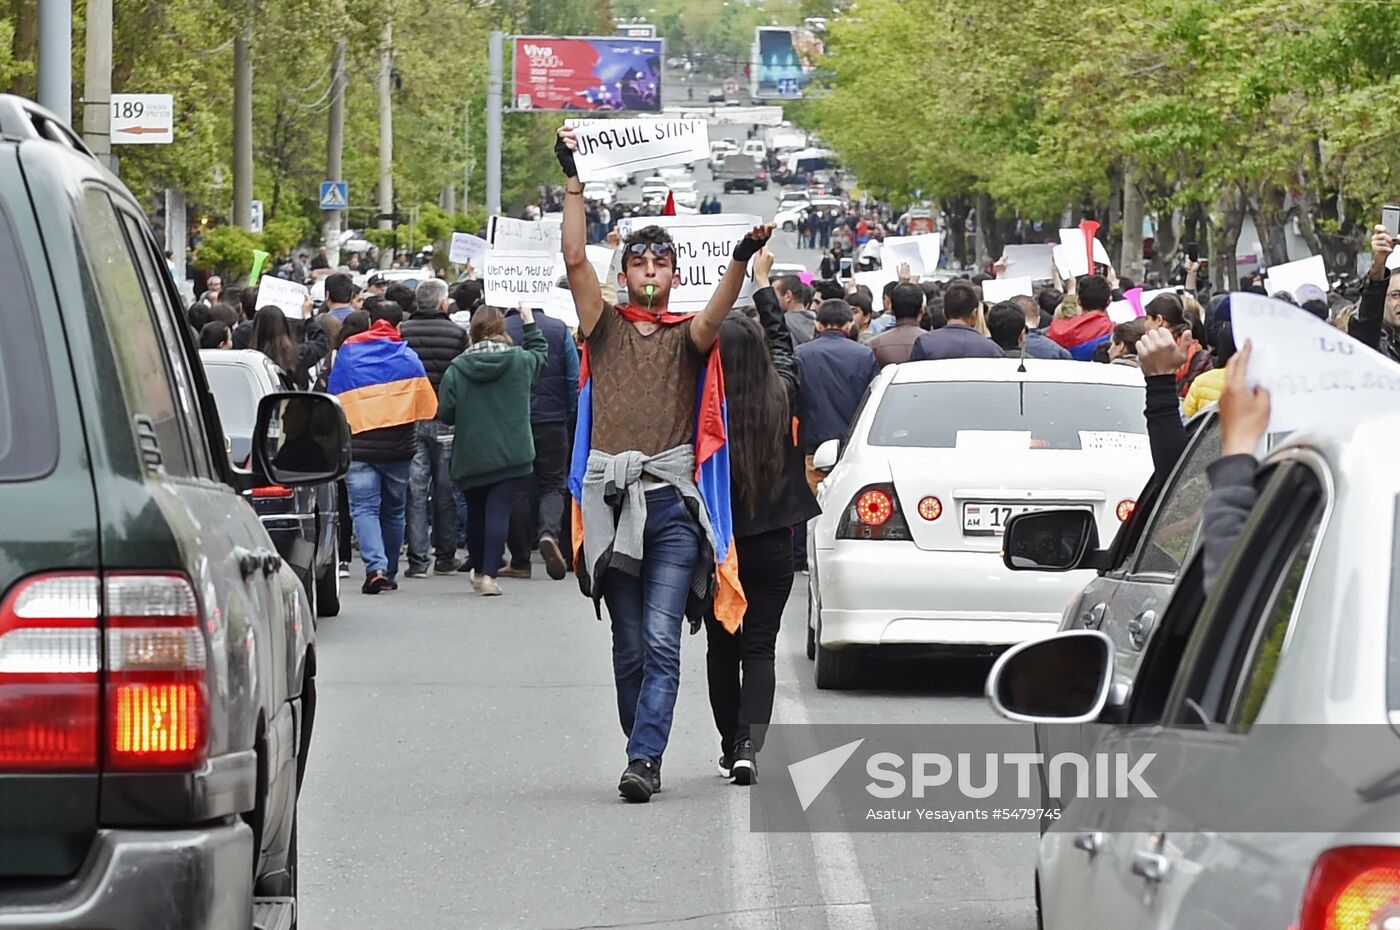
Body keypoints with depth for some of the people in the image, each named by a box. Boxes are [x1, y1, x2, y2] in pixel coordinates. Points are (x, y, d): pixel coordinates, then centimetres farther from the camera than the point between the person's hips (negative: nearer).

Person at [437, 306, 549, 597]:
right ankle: (489, 573, -16)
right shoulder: (520, 361, -4)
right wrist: (529, 322, 30)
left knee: (475, 512, 18)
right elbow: (541, 352, 19)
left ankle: (478, 570, 34)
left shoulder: (457, 368, -6)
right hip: (510, 453, -1)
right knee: (499, 512, -5)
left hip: (470, 456, 1)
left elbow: (445, 414, -6)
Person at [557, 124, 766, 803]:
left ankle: (643, 760, -19)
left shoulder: (688, 336, 10)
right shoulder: (606, 328, 13)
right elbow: (575, 259, 1)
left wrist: (741, 261, -31)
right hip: (612, 499, 2)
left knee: (662, 642, -12)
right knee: (629, 647, 8)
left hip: (674, 503, -2)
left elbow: (716, 314, -12)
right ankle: (644, 756, 18)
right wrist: (574, 182, -5)